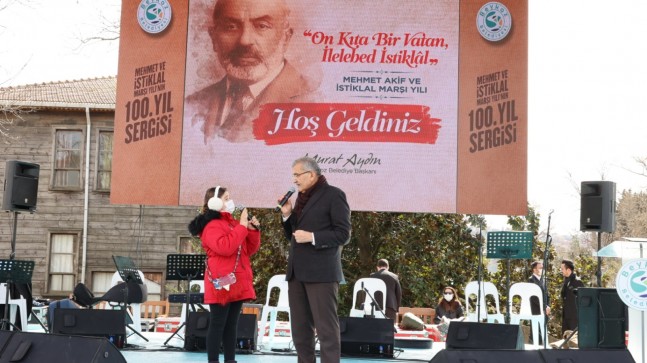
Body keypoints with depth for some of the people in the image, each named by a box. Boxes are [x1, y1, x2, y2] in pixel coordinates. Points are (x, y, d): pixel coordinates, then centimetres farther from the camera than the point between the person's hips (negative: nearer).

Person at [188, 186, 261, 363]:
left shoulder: (233, 223, 18)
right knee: (217, 325, -5)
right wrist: (242, 226, -18)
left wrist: (253, 230, 4)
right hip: (222, 283, -8)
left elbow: (250, 249, 20)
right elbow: (225, 247, -25)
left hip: (237, 282, 8)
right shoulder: (212, 225, -8)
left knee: (231, 325, 11)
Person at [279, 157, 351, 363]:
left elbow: (343, 234, -9)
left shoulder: (333, 195, -5)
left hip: (321, 272, -8)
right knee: (300, 329, 9)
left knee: (326, 328, -7)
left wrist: (312, 237, -18)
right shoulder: (302, 198, 18)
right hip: (297, 272, 8)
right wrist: (287, 215, 5)